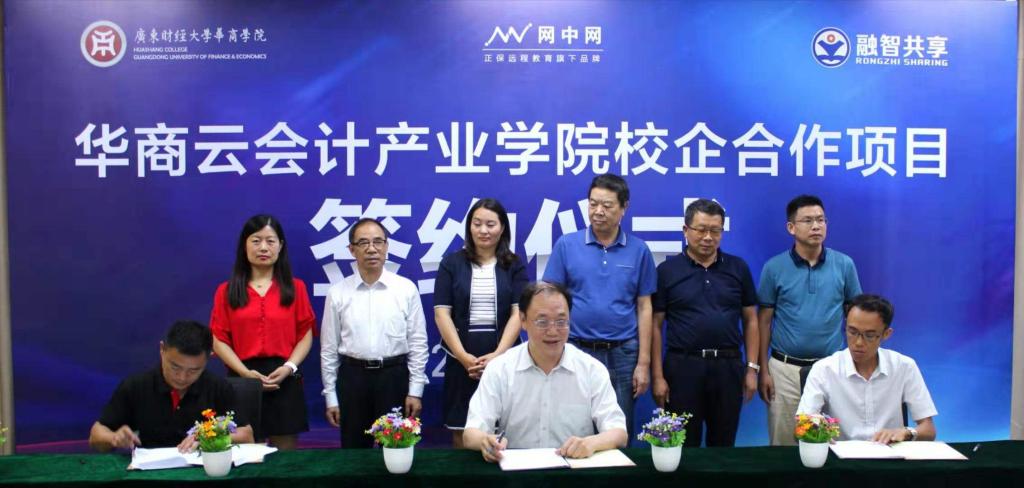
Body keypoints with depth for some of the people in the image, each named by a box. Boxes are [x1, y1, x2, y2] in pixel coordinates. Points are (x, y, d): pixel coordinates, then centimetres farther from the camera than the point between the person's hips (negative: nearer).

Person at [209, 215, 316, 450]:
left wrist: (289, 367, -11)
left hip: (284, 380, 0)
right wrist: (245, 372, -11)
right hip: (242, 380, 0)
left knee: (286, 453, 3)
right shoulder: (227, 291, 6)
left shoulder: (295, 288, 7)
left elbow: (305, 334, 5)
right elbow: (219, 340, 3)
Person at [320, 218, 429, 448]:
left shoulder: (407, 289, -2)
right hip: (352, 377, 1)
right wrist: (330, 396, 3)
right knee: (354, 451, 11)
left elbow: (418, 343, 0)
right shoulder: (337, 293, 0)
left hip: (394, 376, -1)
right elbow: (329, 348, 4)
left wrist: (415, 390, -3)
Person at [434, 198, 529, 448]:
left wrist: (498, 354, -16)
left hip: (503, 359, 0)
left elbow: (518, 312, -3)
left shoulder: (515, 265, 5)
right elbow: (442, 313, -2)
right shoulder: (452, 263, 4)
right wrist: (463, 356, -13)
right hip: (462, 360, 0)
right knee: (461, 429, 5)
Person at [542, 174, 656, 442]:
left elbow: (644, 308, 3)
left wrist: (643, 363, -1)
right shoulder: (566, 245, -1)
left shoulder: (639, 250, 2)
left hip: (623, 354, 1)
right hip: (576, 351, -1)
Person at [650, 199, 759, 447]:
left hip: (729, 366, 2)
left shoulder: (738, 268, 6)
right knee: (683, 447, 7)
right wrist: (657, 375, -6)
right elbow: (655, 326, 0)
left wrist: (752, 368, 3)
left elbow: (750, 320, 10)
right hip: (682, 366, -2)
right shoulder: (667, 270, 0)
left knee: (723, 445, 13)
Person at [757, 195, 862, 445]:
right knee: (783, 444, 7)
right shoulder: (774, 268, -2)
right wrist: (764, 370, -1)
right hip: (785, 369, -1)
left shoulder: (844, 265, 0)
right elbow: (764, 321, 2)